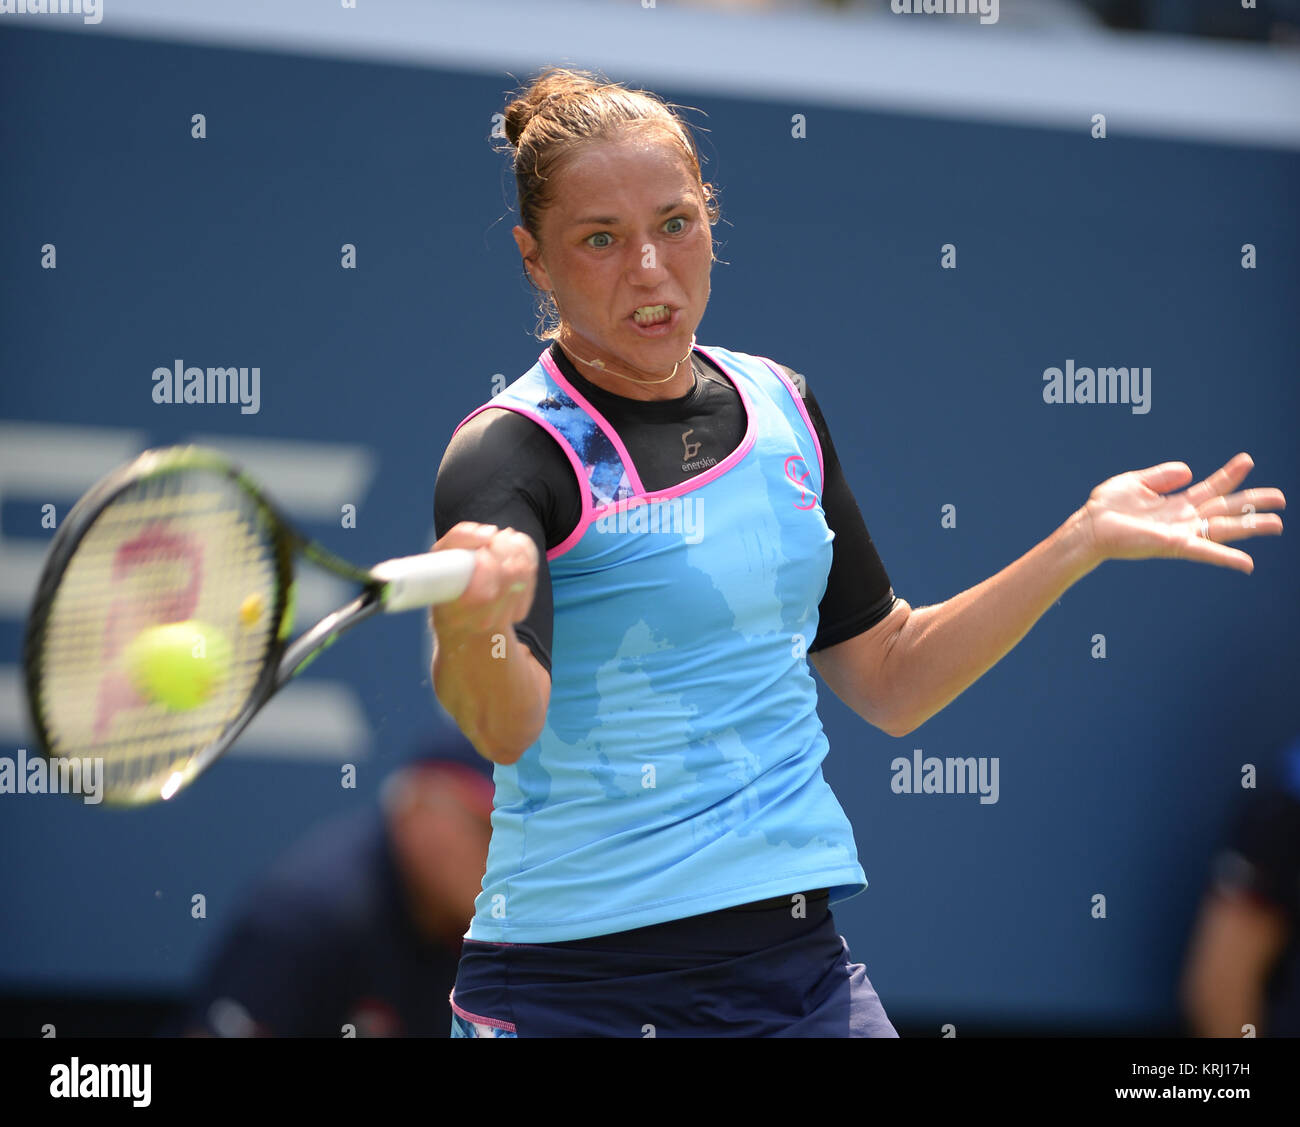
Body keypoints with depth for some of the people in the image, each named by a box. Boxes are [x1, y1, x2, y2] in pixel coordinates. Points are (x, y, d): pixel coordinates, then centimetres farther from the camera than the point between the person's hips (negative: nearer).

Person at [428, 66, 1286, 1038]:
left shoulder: (780, 409, 8)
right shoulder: (512, 451, -12)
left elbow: (887, 681, 17)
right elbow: (505, 728, -29)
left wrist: (1086, 541, 10)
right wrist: (477, 625, -51)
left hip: (797, 958, 5)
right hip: (571, 987, -5)